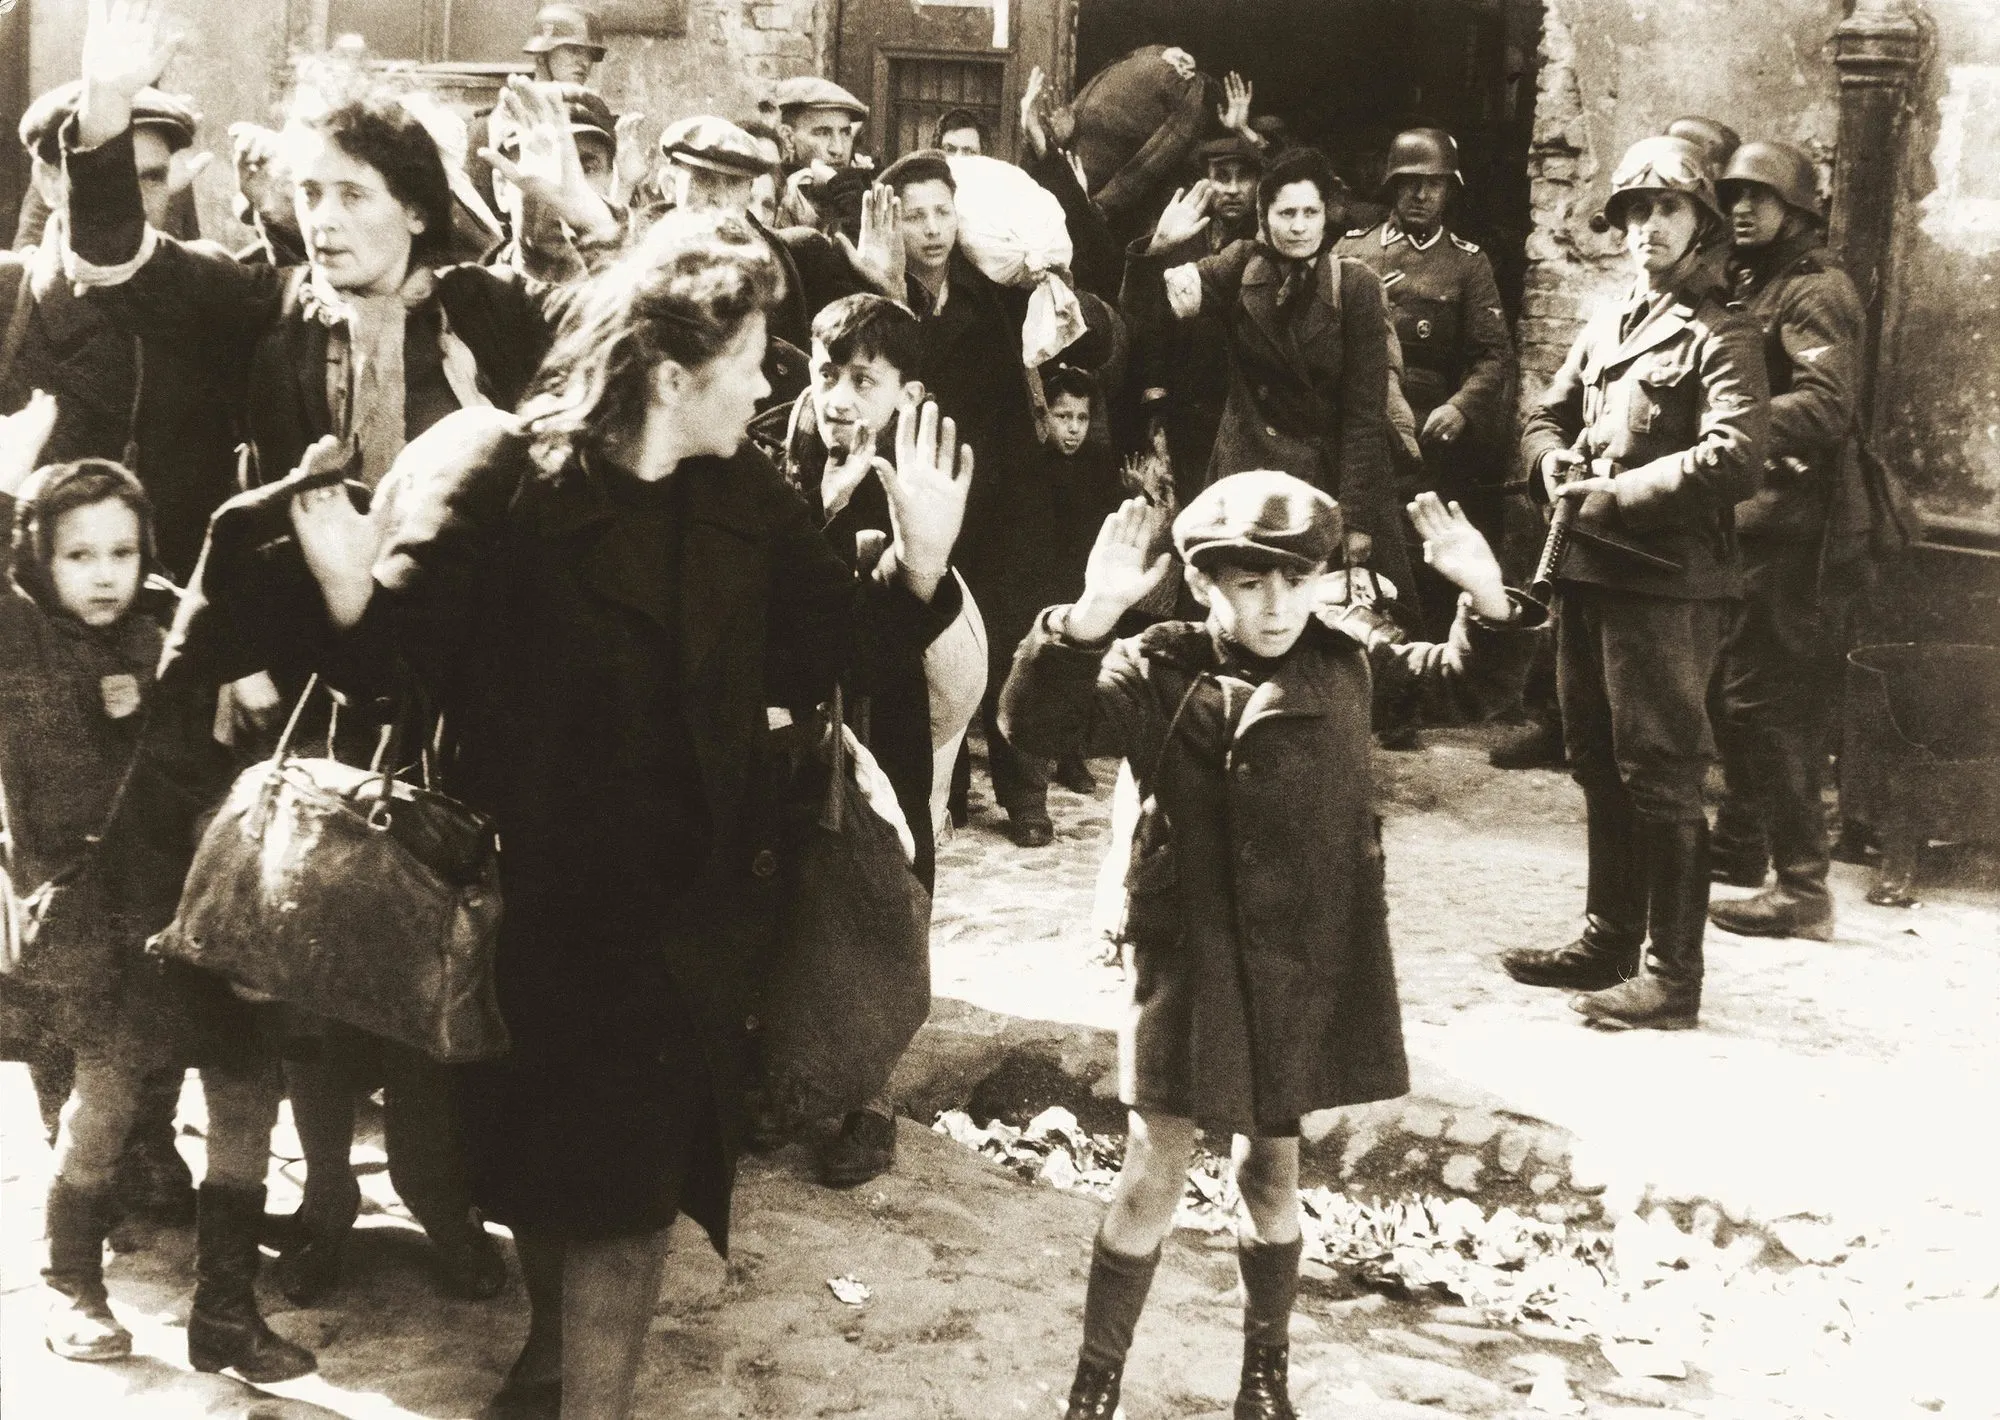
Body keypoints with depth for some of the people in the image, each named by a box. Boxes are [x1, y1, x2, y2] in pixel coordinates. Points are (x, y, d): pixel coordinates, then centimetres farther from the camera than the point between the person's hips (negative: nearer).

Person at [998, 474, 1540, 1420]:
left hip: (1307, 961, 3)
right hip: (1191, 958, -3)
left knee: (1272, 1169, 17)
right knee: (1154, 1171, 2)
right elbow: (1039, 722, -24)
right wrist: (1090, 617, -39)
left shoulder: (1348, 657, 0)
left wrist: (1487, 598, -10)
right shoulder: (1159, 673, -12)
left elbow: (1466, 684, 10)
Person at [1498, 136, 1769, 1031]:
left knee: (1661, 778, -6)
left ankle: (1672, 977, -1)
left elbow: (1735, 458, -19)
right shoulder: (1604, 326, 18)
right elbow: (1547, 413, 23)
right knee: (1599, 766, 16)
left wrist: (1623, 492, -19)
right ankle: (1608, 942, 28)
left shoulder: (1720, 338, -7)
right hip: (1587, 571, 8)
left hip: (1667, 583, -8)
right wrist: (1552, 459, 0)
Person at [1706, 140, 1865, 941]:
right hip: (1750, 515, 10)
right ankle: (1741, 844, 33)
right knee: (1733, 686, 19)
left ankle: (1802, 888, -7)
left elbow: (1825, 409, -23)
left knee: (1766, 699, -10)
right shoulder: (1752, 286, 18)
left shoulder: (1816, 292, -11)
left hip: (1789, 520, -10)